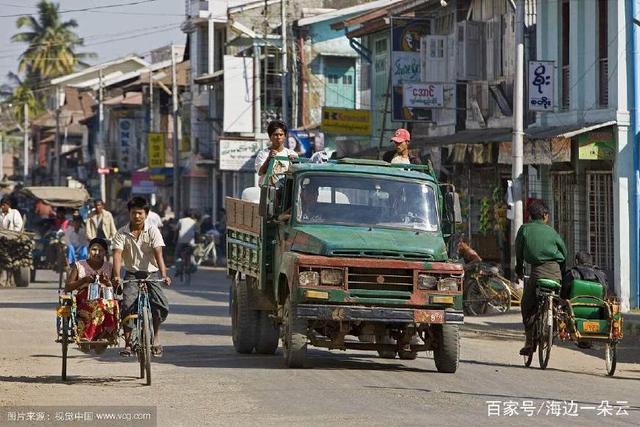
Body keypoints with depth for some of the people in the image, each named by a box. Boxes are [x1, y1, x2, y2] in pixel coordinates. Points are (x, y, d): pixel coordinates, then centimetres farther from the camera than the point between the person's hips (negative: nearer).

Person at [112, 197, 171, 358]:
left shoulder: (152, 231, -5)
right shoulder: (122, 234, -4)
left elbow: (158, 254, -15)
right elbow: (117, 255, -15)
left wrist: (164, 275, -29)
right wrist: (116, 276, -33)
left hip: (151, 273, 0)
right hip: (132, 273, 0)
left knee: (161, 305, -19)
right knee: (127, 305, -21)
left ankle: (156, 337, 7)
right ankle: (127, 343, -6)